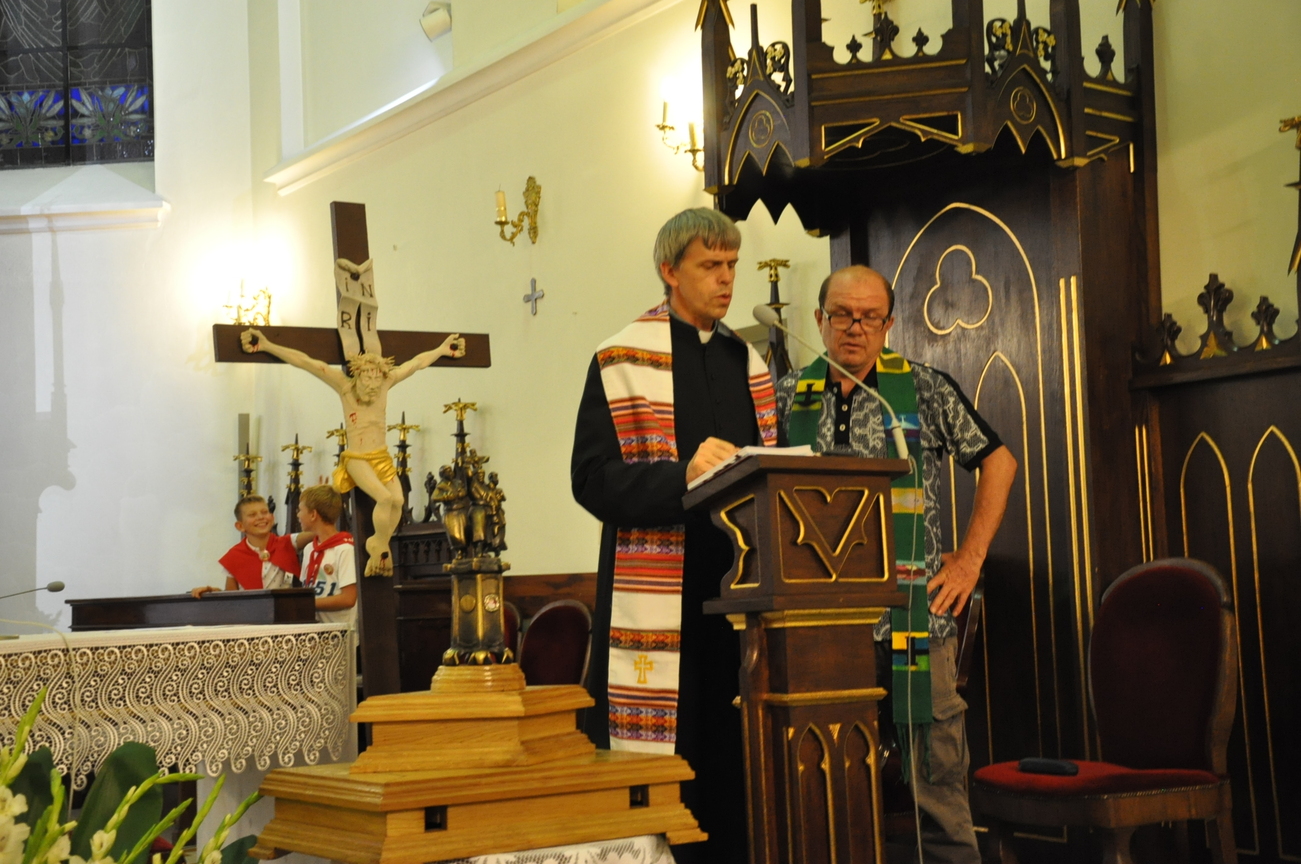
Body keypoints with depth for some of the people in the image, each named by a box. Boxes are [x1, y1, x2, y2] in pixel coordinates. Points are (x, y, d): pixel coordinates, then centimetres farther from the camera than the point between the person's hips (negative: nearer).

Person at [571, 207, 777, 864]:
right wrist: (682, 475, -22)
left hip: (742, 584, 6)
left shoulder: (747, 363, 18)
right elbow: (591, 478, -9)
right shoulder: (623, 360, -1)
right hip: (660, 596, -5)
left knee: (736, 757, 6)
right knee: (663, 765, -5)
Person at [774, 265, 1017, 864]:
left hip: (915, 615, -2)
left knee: (937, 782, 0)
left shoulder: (923, 389, 3)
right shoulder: (788, 398, 10)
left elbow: (998, 461, 8)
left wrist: (971, 558, 2)